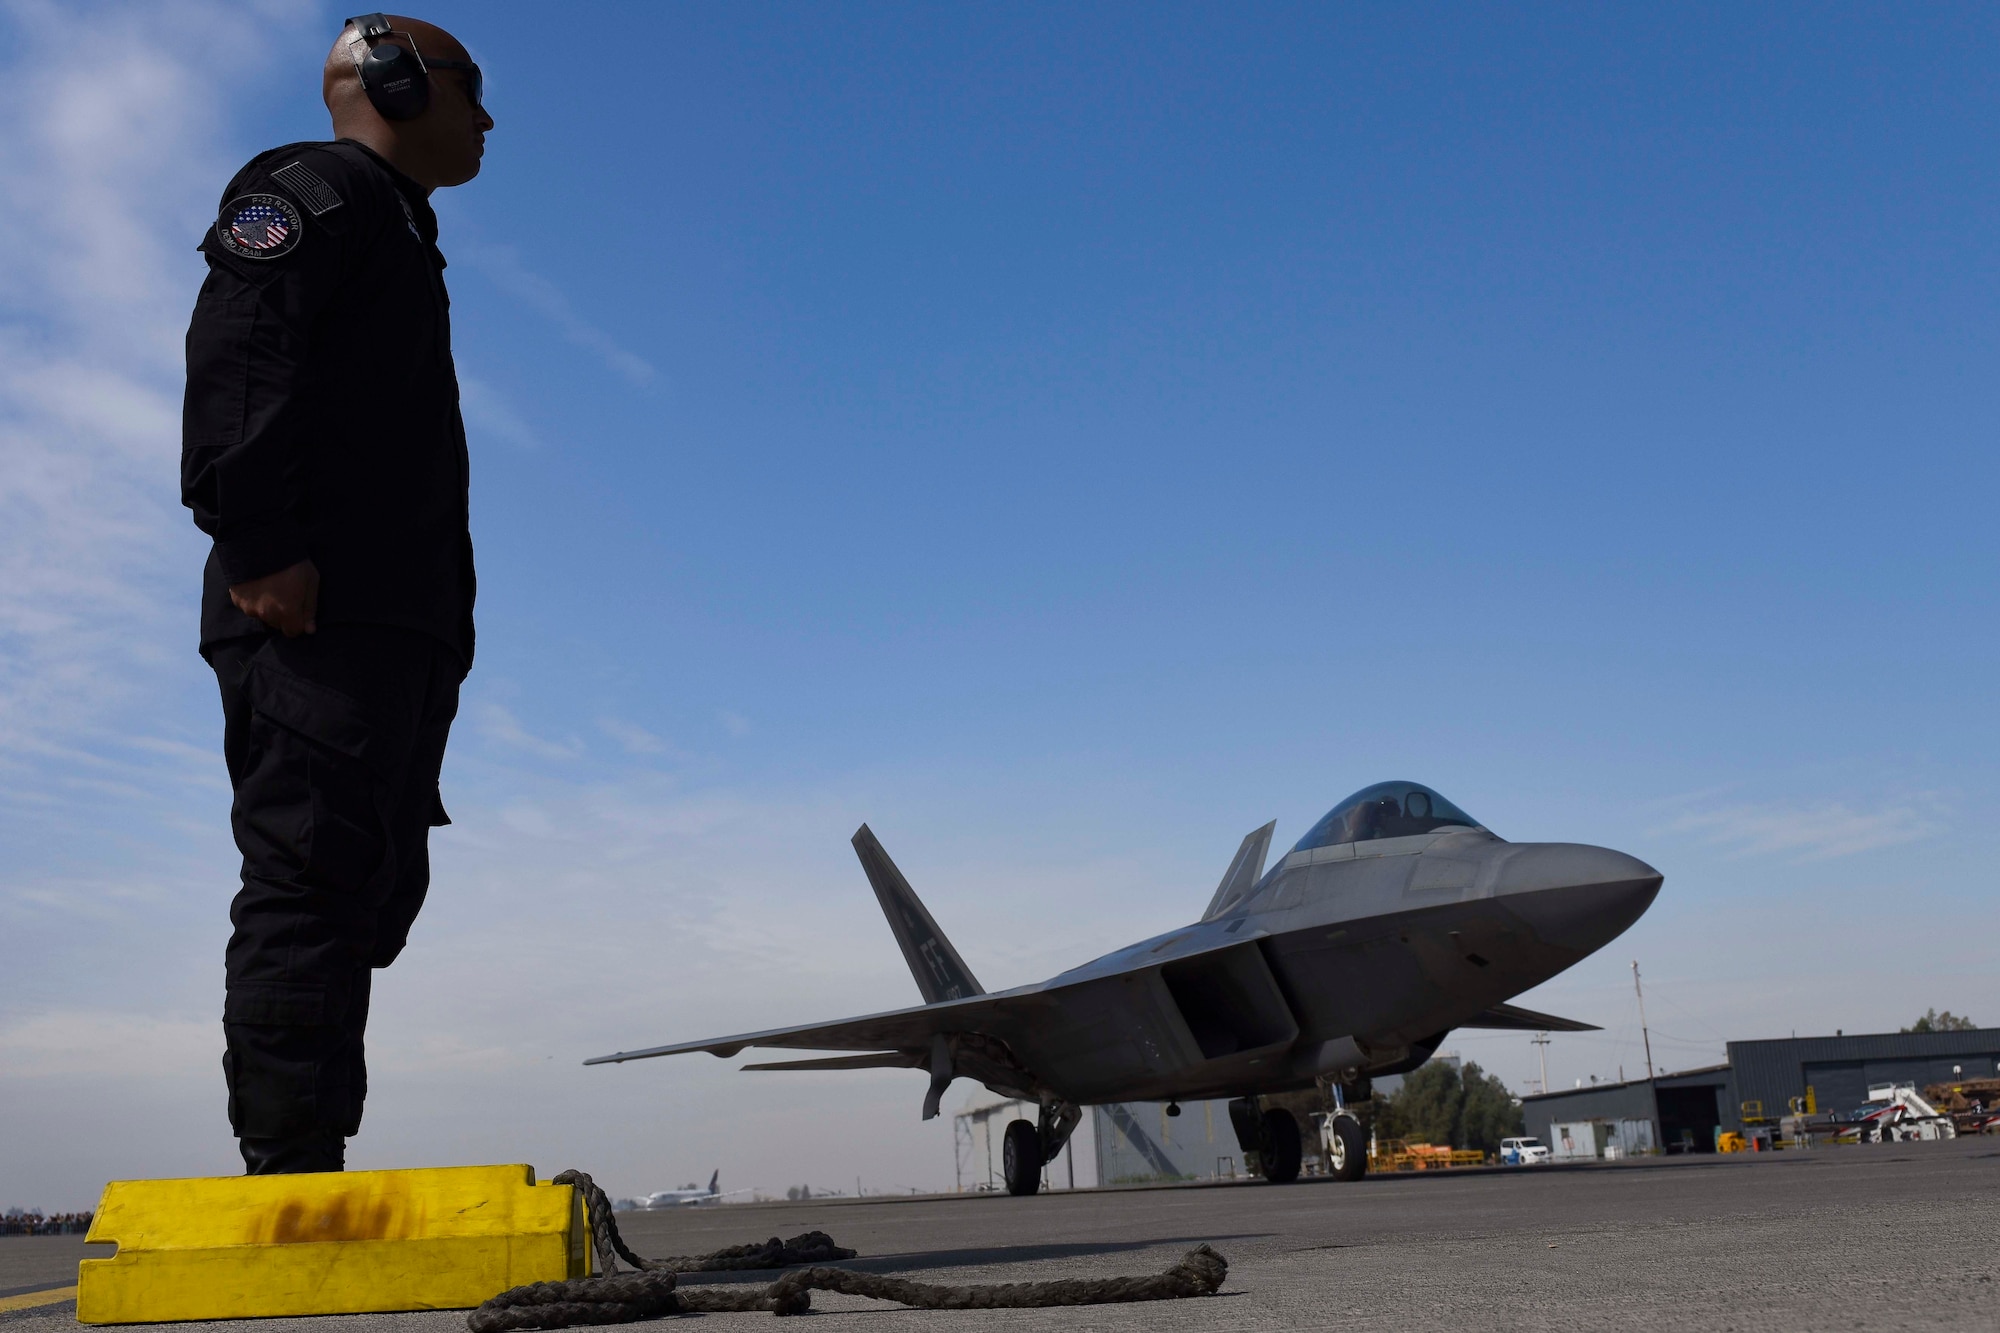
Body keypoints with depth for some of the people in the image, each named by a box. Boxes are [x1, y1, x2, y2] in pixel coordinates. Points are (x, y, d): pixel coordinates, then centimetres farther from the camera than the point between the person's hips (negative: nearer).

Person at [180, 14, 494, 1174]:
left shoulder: (395, 240, 32)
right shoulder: (315, 193, 4)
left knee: (375, 888, 6)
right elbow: (236, 358, -14)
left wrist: (441, 621, 17)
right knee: (312, 879, -15)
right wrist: (259, 541, -24)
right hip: (319, 609, -10)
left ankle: (309, 1177, 10)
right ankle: (291, 1175, -15)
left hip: (396, 625, 10)